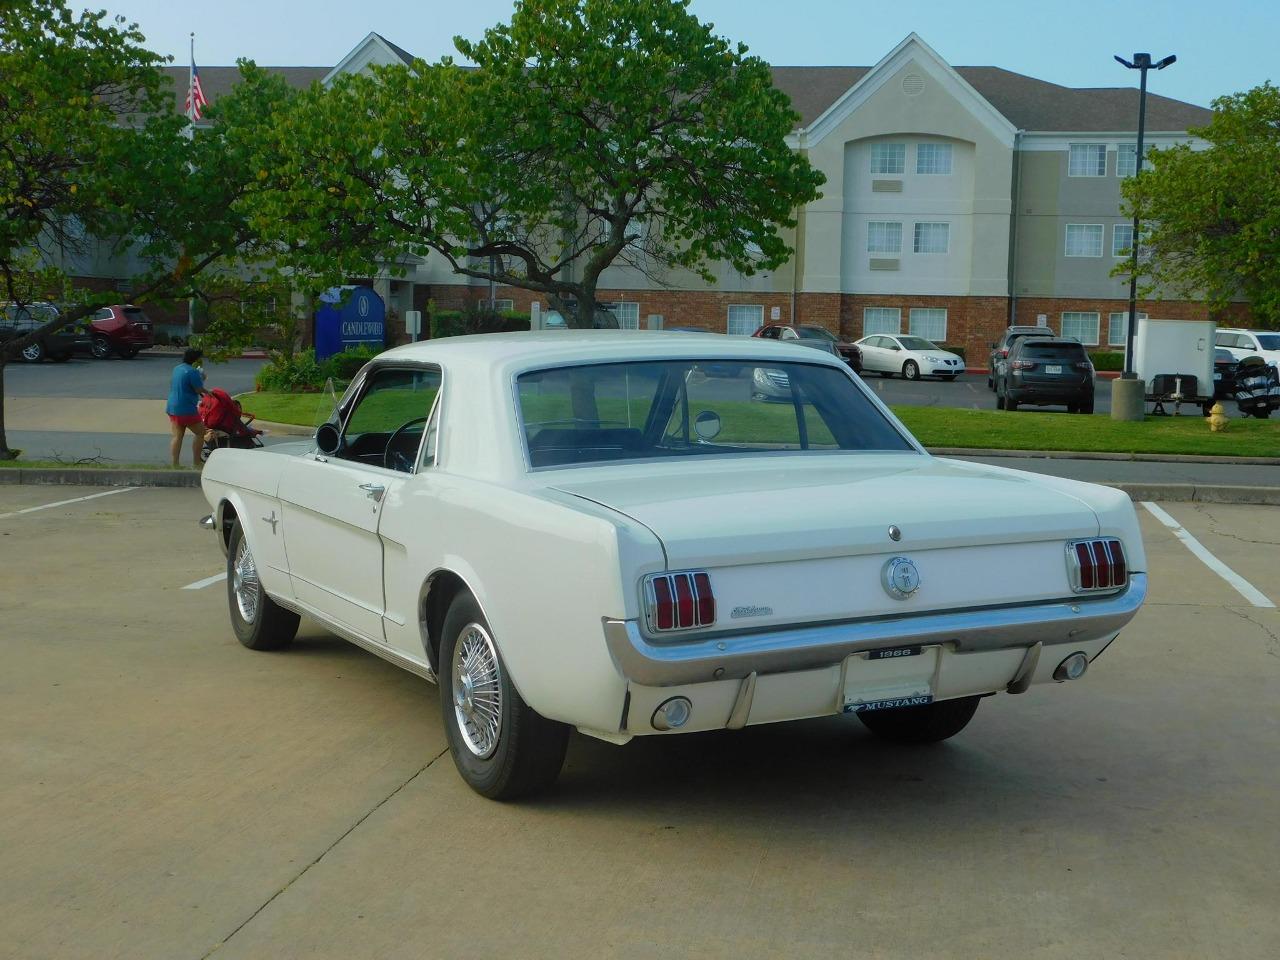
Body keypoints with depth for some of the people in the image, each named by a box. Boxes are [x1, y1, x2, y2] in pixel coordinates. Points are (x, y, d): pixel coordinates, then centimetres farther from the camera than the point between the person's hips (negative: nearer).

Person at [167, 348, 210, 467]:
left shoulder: (177, 369, 13)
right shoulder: (192, 372, -15)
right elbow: (199, 390, -15)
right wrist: (201, 378, 5)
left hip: (172, 408, 8)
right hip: (187, 409, -8)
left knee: (176, 436, 5)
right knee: (200, 432, 8)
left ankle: (174, 464, 2)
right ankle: (196, 462, 7)